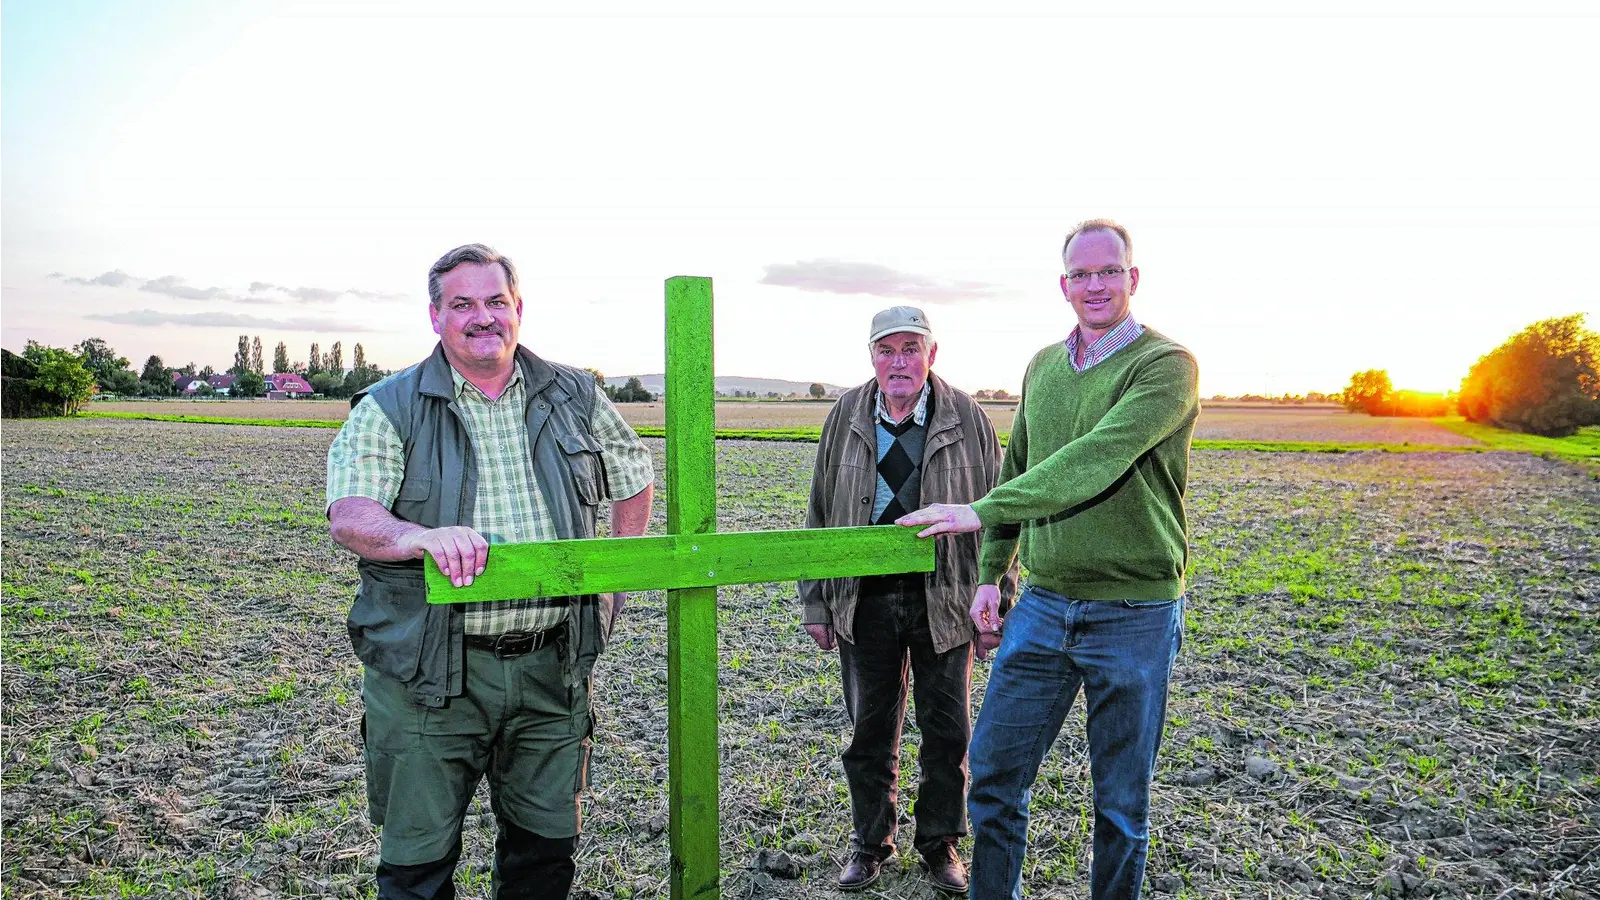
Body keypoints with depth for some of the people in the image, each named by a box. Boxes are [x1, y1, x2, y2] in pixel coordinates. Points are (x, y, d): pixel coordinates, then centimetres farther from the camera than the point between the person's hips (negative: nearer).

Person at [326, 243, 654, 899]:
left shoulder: (575, 397, 7)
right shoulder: (390, 409, -2)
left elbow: (634, 477, 20)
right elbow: (348, 518, -14)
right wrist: (421, 536, -35)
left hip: (552, 667, 3)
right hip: (430, 673, -2)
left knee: (547, 844, 16)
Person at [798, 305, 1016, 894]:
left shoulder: (967, 418, -2)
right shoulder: (846, 418, 2)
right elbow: (821, 516, 6)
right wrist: (816, 603, 4)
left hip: (945, 600, -1)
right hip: (864, 599, 1)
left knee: (948, 732, 10)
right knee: (870, 732, 11)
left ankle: (940, 844, 30)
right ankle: (871, 842, 30)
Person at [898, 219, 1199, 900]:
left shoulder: (1166, 365, -11)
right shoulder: (1042, 367, 10)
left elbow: (1096, 461, -25)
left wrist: (981, 511, -28)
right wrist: (990, 572, 15)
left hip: (1134, 614, -5)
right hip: (1042, 607, 5)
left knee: (1122, 799, 10)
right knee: (994, 773, 8)